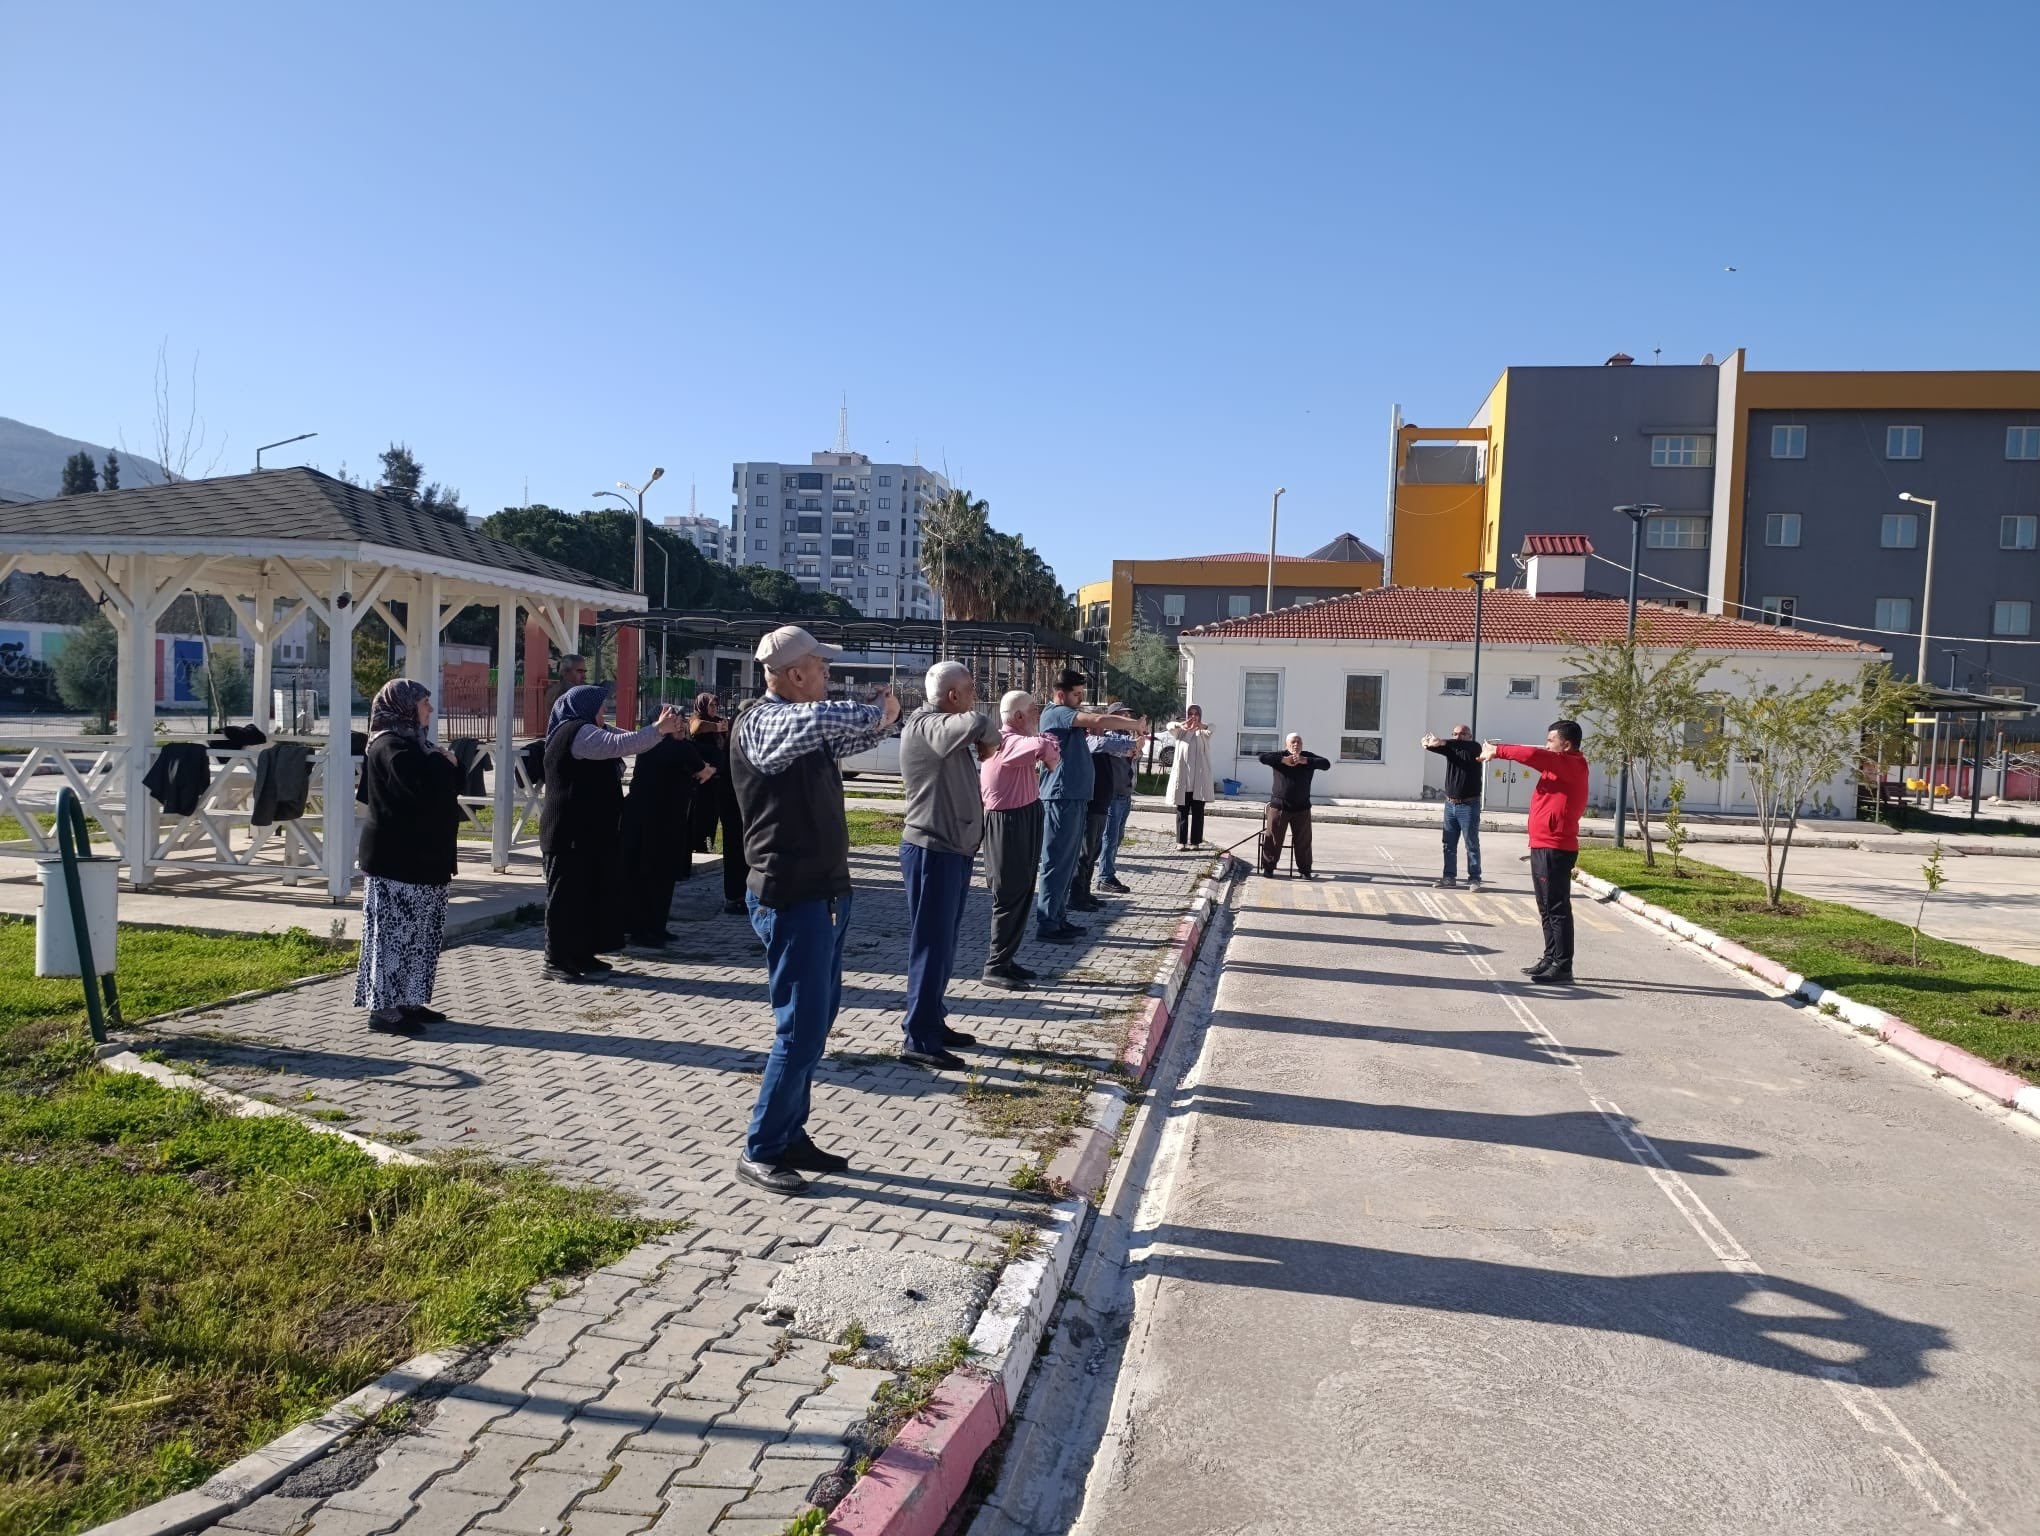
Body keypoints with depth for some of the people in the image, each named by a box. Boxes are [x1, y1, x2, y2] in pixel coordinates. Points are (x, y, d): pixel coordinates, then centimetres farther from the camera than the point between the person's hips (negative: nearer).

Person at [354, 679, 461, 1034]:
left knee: (418, 932, 12)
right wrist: (444, 764, -10)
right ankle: (383, 1006, -2)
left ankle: (407, 1001, 19)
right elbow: (424, 788, -27)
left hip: (420, 853, 10)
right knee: (396, 931, -7)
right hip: (397, 855, -10)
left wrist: (443, 766, 1)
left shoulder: (412, 741, 17)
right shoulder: (391, 746, -15)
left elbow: (439, 788, 20)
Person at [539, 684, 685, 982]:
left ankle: (582, 954, 19)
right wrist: (659, 728, -24)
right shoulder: (577, 733, -14)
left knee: (591, 892, 12)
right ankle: (557, 960, 1)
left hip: (590, 832, 10)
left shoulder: (590, 733, 17)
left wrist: (663, 729, -1)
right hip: (571, 834, -10)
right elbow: (621, 744, -26)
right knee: (567, 894, -5)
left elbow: (626, 744, 14)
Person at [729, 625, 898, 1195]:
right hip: (791, 898, -10)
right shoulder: (761, 723, -16)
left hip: (825, 892, 10)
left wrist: (879, 717, 6)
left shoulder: (802, 725, 11)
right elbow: (820, 719, -36)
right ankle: (759, 1152, 6)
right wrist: (877, 712, -18)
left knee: (819, 1016, 15)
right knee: (801, 1029, -6)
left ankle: (791, 1137, 26)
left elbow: (847, 737, 29)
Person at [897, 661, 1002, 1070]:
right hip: (932, 852, -10)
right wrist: (990, 741, -13)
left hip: (954, 849, 10)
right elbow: (980, 725, -33)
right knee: (931, 945, -5)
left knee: (944, 944, 17)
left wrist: (985, 746, -4)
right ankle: (919, 1041, 0)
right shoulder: (925, 725, -18)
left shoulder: (946, 728, 16)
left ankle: (933, 1023, 28)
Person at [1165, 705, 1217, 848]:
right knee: (1182, 811, 2)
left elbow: (1211, 728, -17)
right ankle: (1181, 841, 6)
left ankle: (1194, 841, 6)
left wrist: (1202, 725, -42)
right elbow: (1170, 726, -13)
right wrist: (1181, 725, -38)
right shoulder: (1180, 731, 9)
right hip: (1182, 776, 1)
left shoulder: (1203, 732, 7)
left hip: (1199, 778, -1)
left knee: (1197, 812, 1)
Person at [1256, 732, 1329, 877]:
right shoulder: (1281, 756, 0)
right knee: (1273, 838, 1)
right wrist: (1283, 760, -20)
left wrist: (1305, 761, -20)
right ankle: (1268, 868, 10)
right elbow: (1262, 757, -14)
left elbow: (1326, 764, -8)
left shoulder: (1308, 757, 5)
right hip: (1279, 806, -2)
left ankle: (1305, 870, 17)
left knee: (1303, 841, 7)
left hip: (1302, 808, 2)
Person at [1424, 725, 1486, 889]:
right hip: (1450, 804, 5)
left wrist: (1442, 742, -42)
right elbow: (1438, 747, -10)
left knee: (1472, 844, -1)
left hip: (1469, 806, -5)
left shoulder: (1474, 748, -5)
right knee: (1449, 844, 8)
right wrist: (1428, 744, -35)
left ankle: (1474, 878, 3)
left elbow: (1464, 745, -27)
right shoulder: (1450, 749, 9)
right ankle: (1449, 877, 14)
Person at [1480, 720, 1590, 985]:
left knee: (1557, 909, -8)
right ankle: (1551, 960, 23)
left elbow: (1534, 756, -24)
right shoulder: (1559, 765, 17)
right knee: (1547, 909, 15)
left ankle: (1563, 968, -6)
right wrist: (1497, 752, 0)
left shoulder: (1573, 765, -14)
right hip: (1542, 847, 10)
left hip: (1555, 850, -10)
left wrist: (1498, 751, -16)